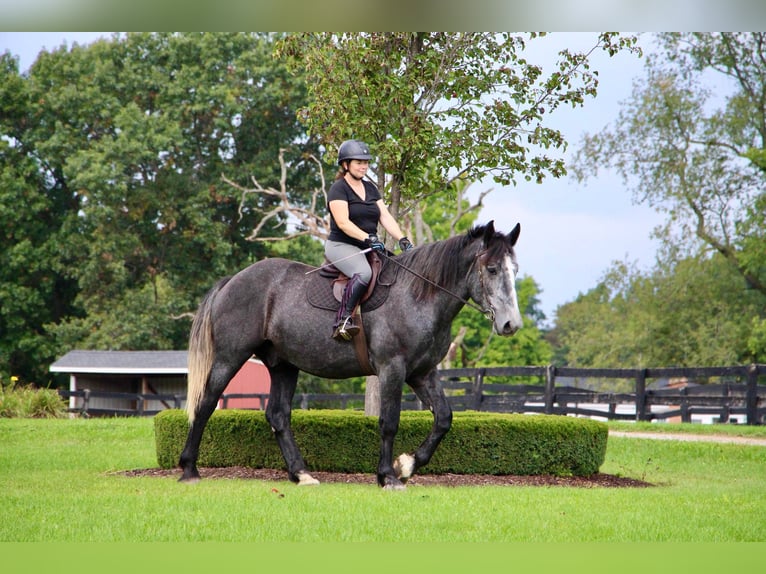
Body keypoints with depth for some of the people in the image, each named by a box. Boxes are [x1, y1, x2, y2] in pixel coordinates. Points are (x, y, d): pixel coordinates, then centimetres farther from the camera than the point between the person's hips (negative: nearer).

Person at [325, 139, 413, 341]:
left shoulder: (370, 188, 18)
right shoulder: (338, 189, -5)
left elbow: (385, 217, 10)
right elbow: (343, 222, -17)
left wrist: (402, 240, -5)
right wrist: (368, 238, -28)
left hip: (368, 248, 8)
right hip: (341, 246, -8)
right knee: (363, 273, -37)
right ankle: (343, 321, -37)